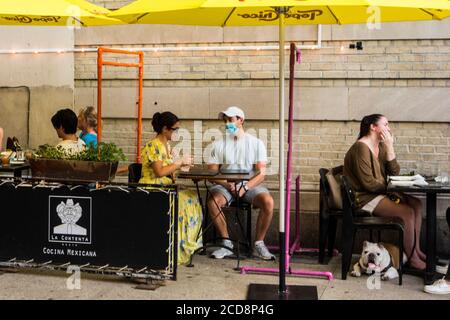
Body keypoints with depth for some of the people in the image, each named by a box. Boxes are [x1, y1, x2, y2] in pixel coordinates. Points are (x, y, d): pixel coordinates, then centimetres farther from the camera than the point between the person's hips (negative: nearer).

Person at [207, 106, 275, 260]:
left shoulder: (256, 143, 5)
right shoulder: (219, 145, 10)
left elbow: (261, 173, -1)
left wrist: (245, 187, -17)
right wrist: (227, 184, -15)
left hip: (250, 185, -1)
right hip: (226, 185, 1)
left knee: (268, 202, -30)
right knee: (213, 202, -31)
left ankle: (259, 244, -13)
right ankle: (227, 243, -15)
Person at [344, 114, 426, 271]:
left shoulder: (380, 146, 11)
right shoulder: (361, 148, -18)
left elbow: (394, 172, 3)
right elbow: (368, 183, -22)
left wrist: (389, 147, -6)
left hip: (379, 193, 10)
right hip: (364, 198, -10)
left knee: (416, 204, 4)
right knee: (407, 212, -19)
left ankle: (416, 249, 11)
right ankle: (412, 258, -5)